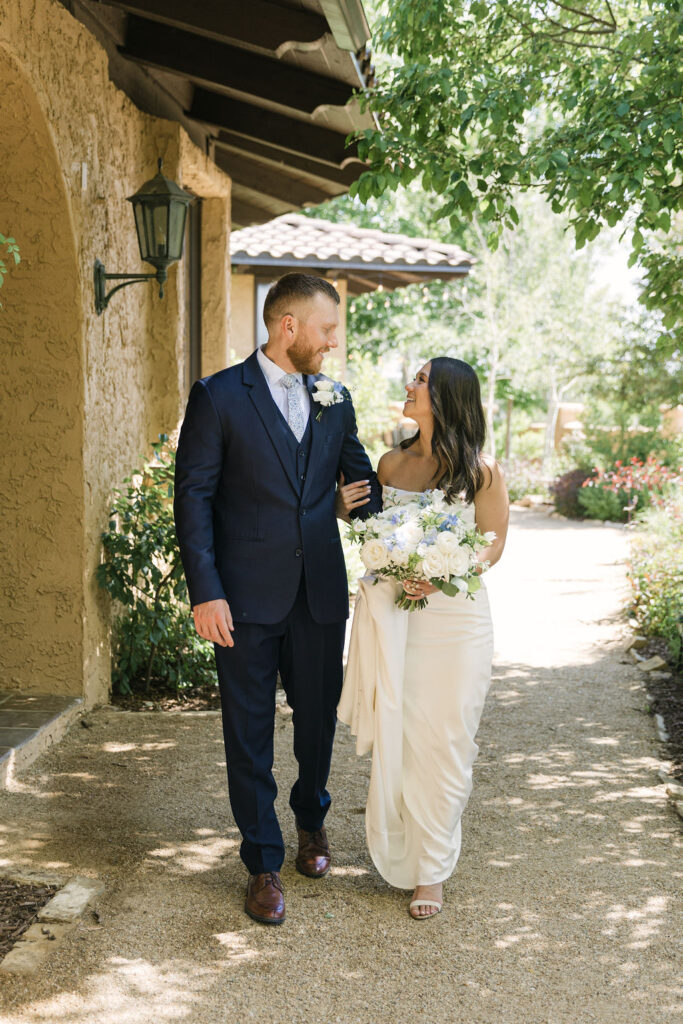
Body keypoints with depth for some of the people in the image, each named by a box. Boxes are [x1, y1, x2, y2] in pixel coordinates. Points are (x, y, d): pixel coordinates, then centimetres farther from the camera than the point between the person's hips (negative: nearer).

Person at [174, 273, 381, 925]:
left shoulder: (334, 400, 8)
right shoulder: (219, 397, -6)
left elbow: (364, 482, 15)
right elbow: (193, 497, -7)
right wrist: (205, 591, -13)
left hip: (321, 594, 4)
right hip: (247, 598, -4)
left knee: (318, 717, 16)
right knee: (250, 732, 5)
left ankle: (311, 818, 43)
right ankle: (263, 864, 19)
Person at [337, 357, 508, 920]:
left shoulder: (481, 470, -5)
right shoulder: (392, 462, 7)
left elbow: (494, 543, -1)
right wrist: (349, 509, -1)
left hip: (455, 616, -3)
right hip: (392, 615, 4)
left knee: (442, 743, 2)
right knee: (394, 739, 7)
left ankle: (432, 869, 15)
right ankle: (399, 851, 27)